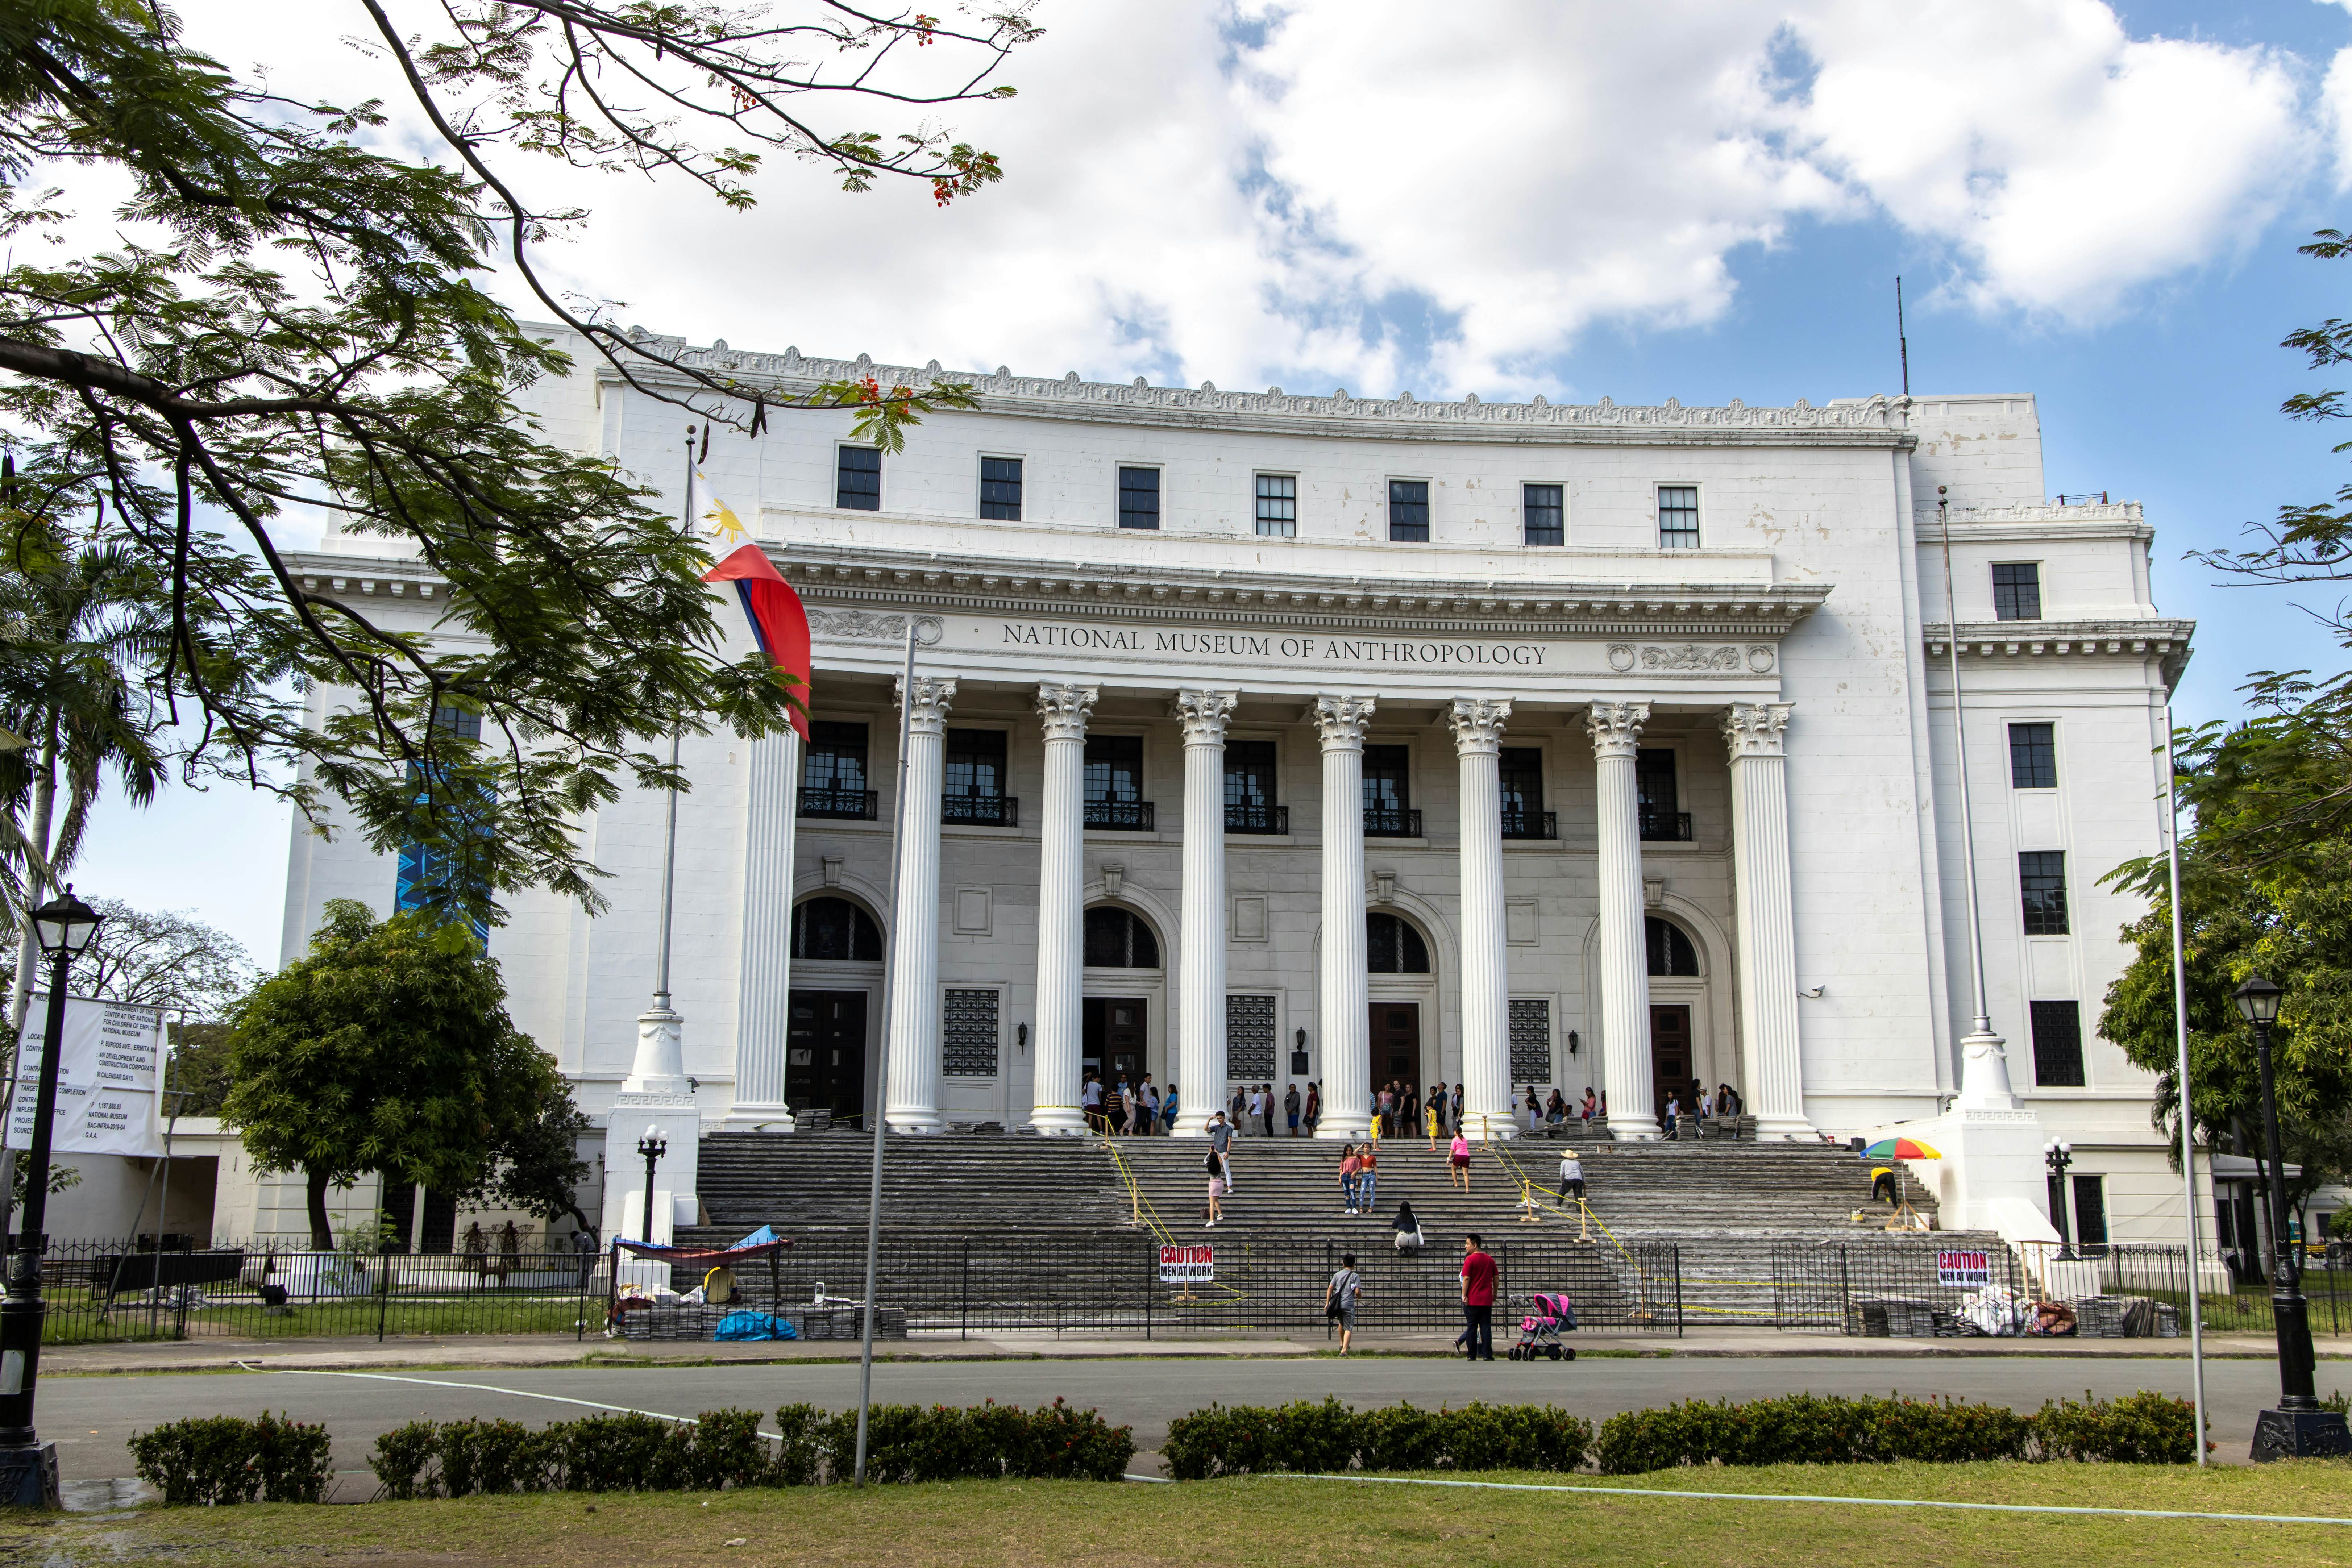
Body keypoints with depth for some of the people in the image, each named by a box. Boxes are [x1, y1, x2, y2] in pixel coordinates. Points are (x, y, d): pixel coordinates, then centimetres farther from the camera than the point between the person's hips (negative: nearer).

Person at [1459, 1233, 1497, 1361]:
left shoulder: (1470, 1260, -9)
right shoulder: (1490, 1260, 7)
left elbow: (1466, 1279, -13)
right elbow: (1496, 1278, 13)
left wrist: (1464, 1296, -8)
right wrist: (1494, 1293, 23)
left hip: (1472, 1300, -4)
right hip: (1487, 1300, 4)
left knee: (1472, 1327, 4)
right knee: (1486, 1326, 4)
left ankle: (1472, 1356, 6)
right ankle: (1487, 1355, -1)